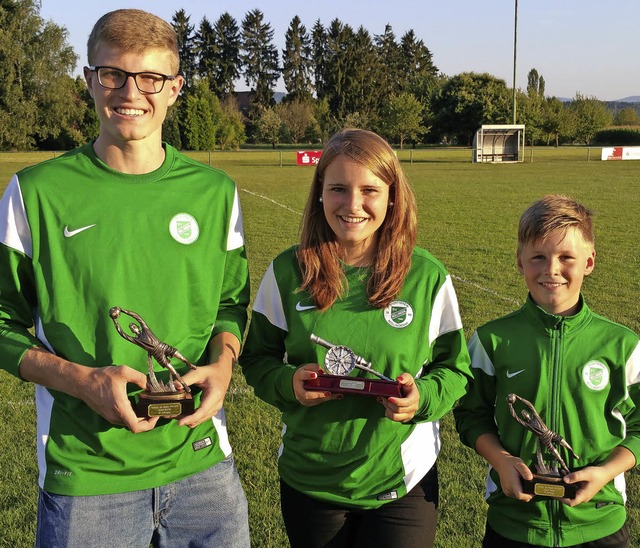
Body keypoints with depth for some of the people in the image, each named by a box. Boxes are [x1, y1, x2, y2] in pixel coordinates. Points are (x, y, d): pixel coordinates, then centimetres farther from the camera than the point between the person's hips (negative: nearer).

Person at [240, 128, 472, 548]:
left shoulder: (428, 277, -8)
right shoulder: (288, 273, -6)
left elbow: (455, 369, 2)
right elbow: (257, 357, 4)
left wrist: (423, 397, -18)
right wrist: (288, 383, -17)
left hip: (402, 485, -1)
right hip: (307, 481, 1)